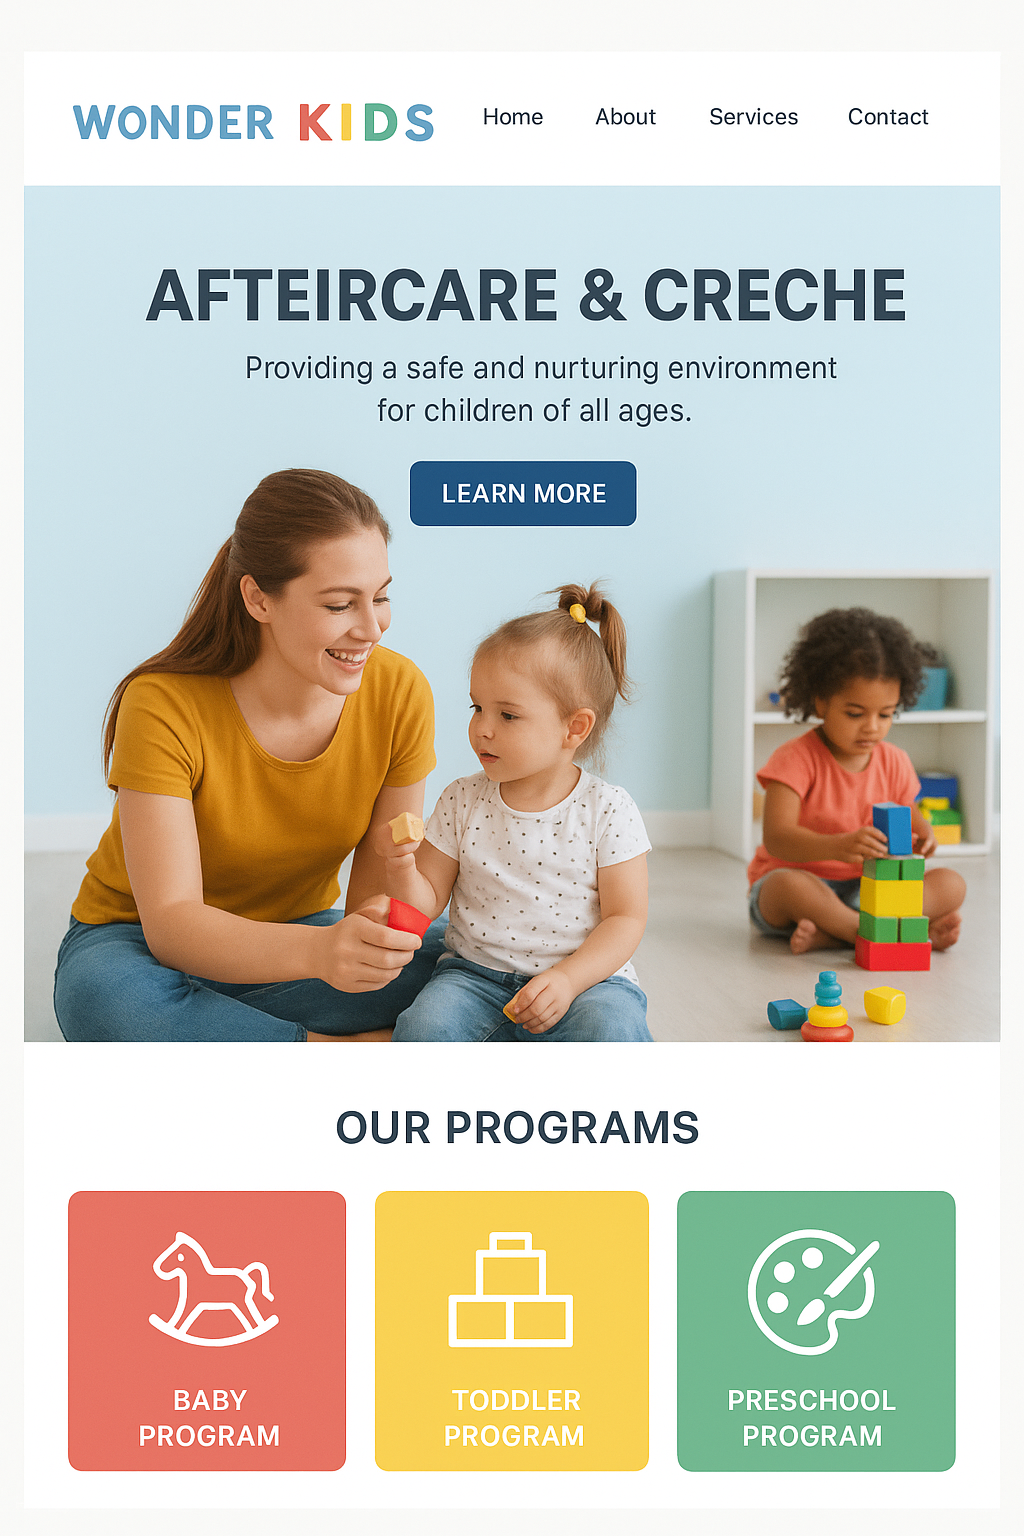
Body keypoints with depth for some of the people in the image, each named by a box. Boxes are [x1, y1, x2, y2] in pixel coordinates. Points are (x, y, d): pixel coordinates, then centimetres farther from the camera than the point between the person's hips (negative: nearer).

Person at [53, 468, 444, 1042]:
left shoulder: (401, 694, -16)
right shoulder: (163, 706, -26)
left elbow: (380, 886, -9)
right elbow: (170, 921, -31)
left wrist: (372, 928, -33)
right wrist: (318, 952, -49)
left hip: (302, 928, 3)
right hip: (142, 944, -2)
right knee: (106, 998, -39)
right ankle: (349, 1050, -20)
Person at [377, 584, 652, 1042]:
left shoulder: (608, 810, -7)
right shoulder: (462, 801, 1)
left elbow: (626, 918, -6)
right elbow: (426, 904, 5)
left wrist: (567, 979, -20)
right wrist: (402, 867, -18)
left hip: (586, 973, -1)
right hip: (475, 971, 2)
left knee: (610, 1028, -33)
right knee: (423, 1027, -27)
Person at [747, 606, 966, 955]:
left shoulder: (894, 763, 4)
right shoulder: (796, 759, -15)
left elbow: (908, 813, 18)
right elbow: (776, 838, -26)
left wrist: (920, 836, -9)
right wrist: (837, 847, -45)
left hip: (865, 888, 6)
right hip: (803, 878, -6)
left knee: (950, 884, -15)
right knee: (788, 885, -40)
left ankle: (829, 933, -31)